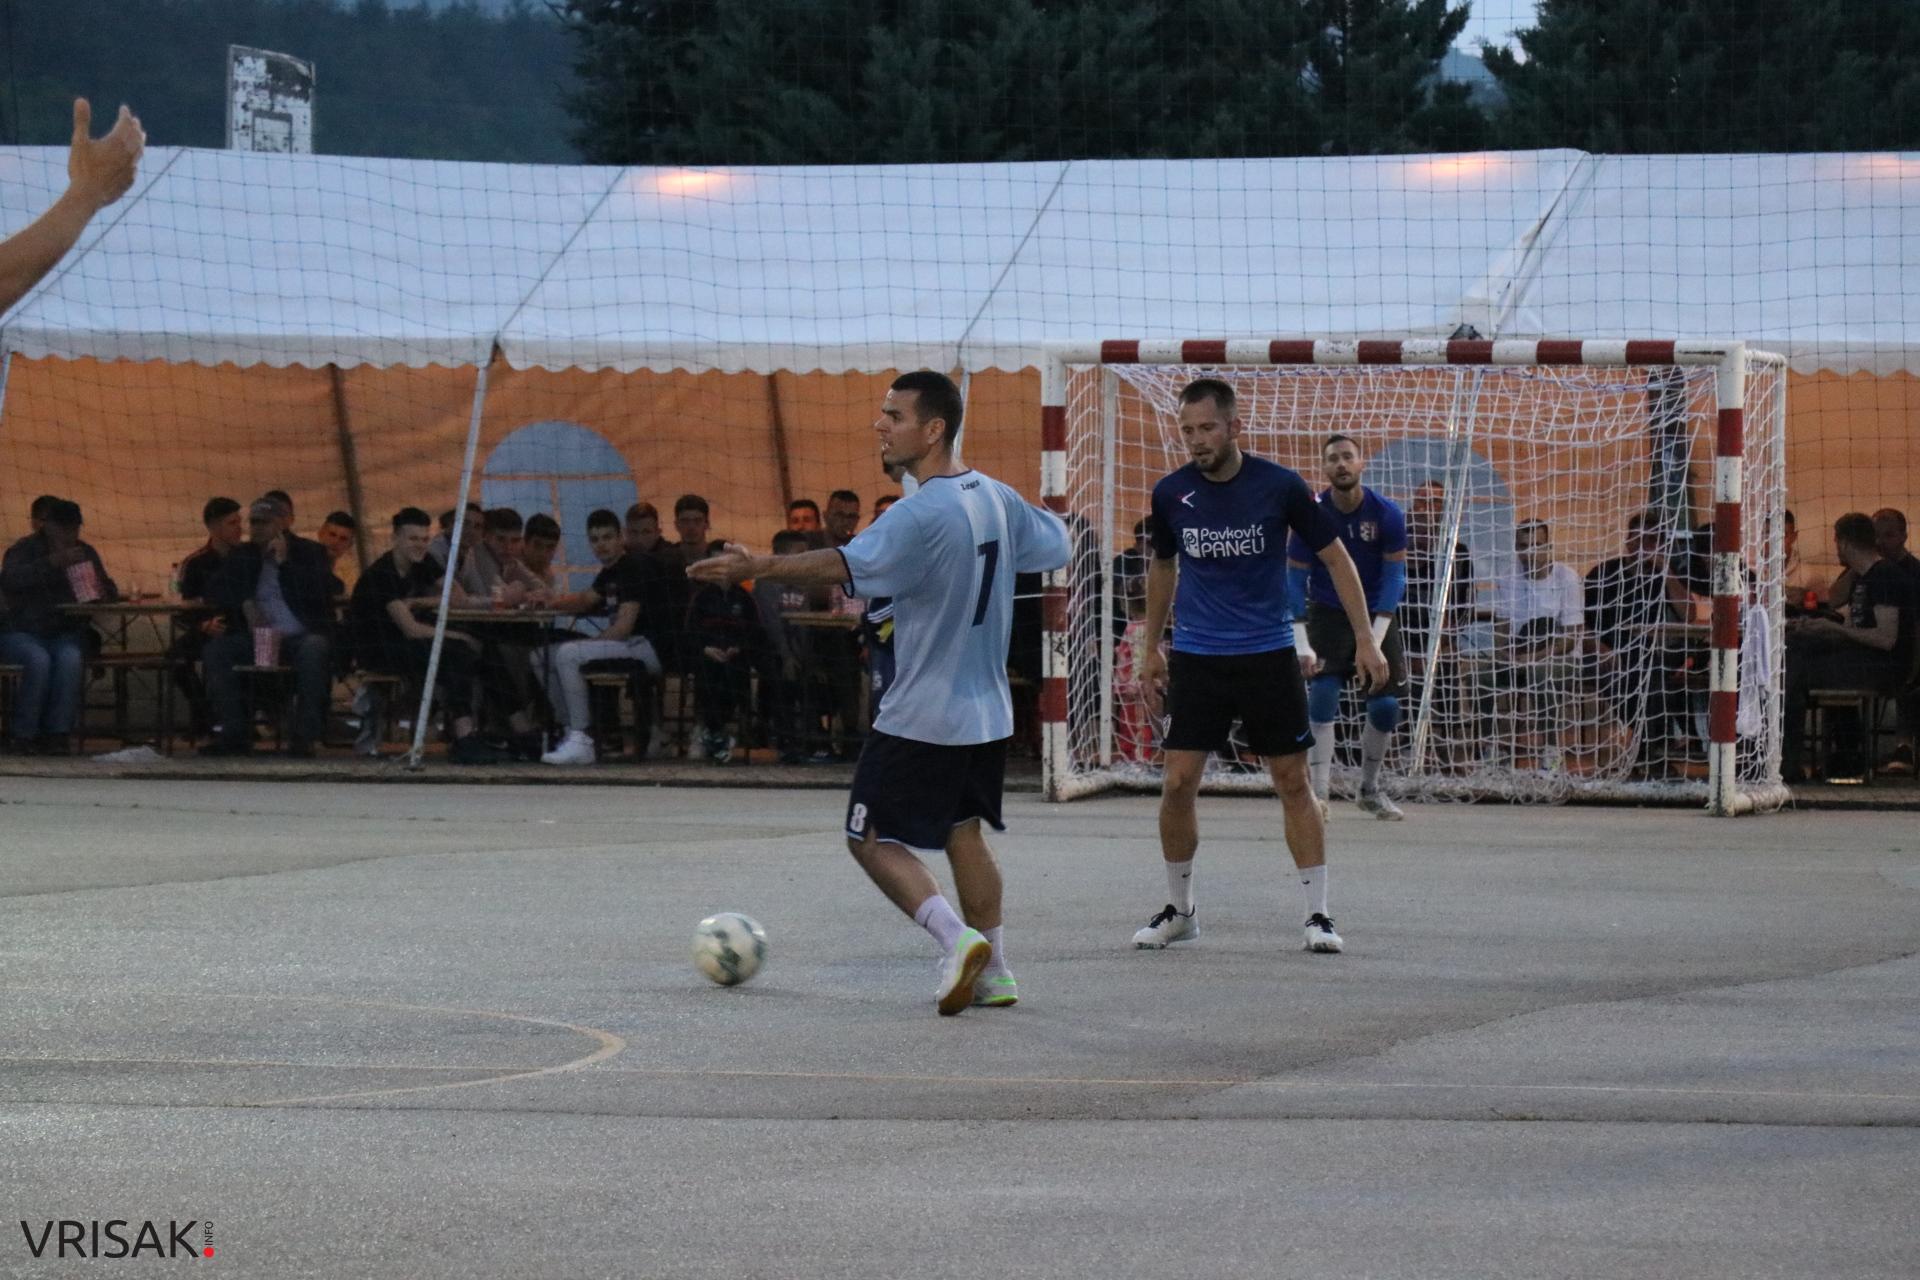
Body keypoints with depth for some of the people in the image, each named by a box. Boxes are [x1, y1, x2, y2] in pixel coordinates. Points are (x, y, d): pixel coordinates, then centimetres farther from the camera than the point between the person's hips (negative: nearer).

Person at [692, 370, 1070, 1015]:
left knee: (872, 838, -1)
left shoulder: (923, 514, -22)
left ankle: (957, 939, -14)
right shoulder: (998, 498, 4)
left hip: (921, 717, -8)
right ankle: (993, 971, 17)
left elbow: (849, 566, -32)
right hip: (988, 712, 8)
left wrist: (759, 569, -36)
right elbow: (1053, 544, 21)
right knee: (963, 832, 17)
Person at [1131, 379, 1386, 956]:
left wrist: (1364, 639, -4)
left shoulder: (1279, 486, -8)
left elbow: (1336, 558, 1)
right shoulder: (1170, 495, -1)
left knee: (1293, 782, -1)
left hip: (1269, 655, -2)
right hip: (1196, 659, 2)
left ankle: (1318, 914, 5)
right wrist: (1151, 648, 17)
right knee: (1177, 784, -5)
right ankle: (1179, 909, 12)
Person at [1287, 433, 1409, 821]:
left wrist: (1376, 641, -20)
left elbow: (1394, 577, -11)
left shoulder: (1387, 514, -12)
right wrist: (1302, 643, -21)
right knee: (1323, 695, -21)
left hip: (1376, 614, 2)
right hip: (1327, 614, -2)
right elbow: (1295, 580, -11)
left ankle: (1370, 790, 19)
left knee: (1386, 706, -4)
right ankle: (1317, 795, -22)